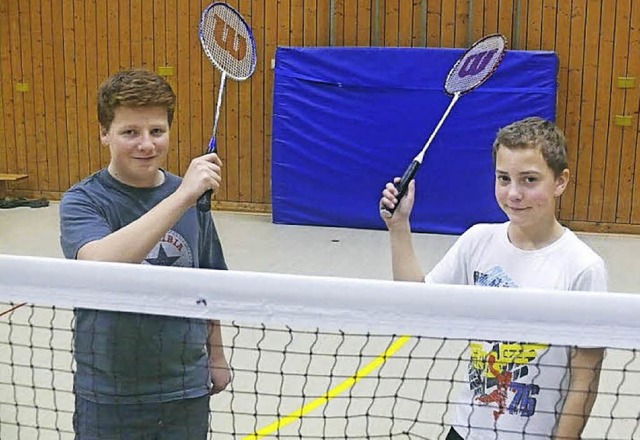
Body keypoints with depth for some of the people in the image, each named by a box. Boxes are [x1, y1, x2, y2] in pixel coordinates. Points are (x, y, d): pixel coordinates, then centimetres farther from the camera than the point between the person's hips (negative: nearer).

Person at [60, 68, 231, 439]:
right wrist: (181, 197, -36)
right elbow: (100, 263, -32)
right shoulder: (83, 201, -11)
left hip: (187, 389, 3)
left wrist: (216, 356, 19)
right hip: (109, 397, -3)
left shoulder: (191, 197, 0)